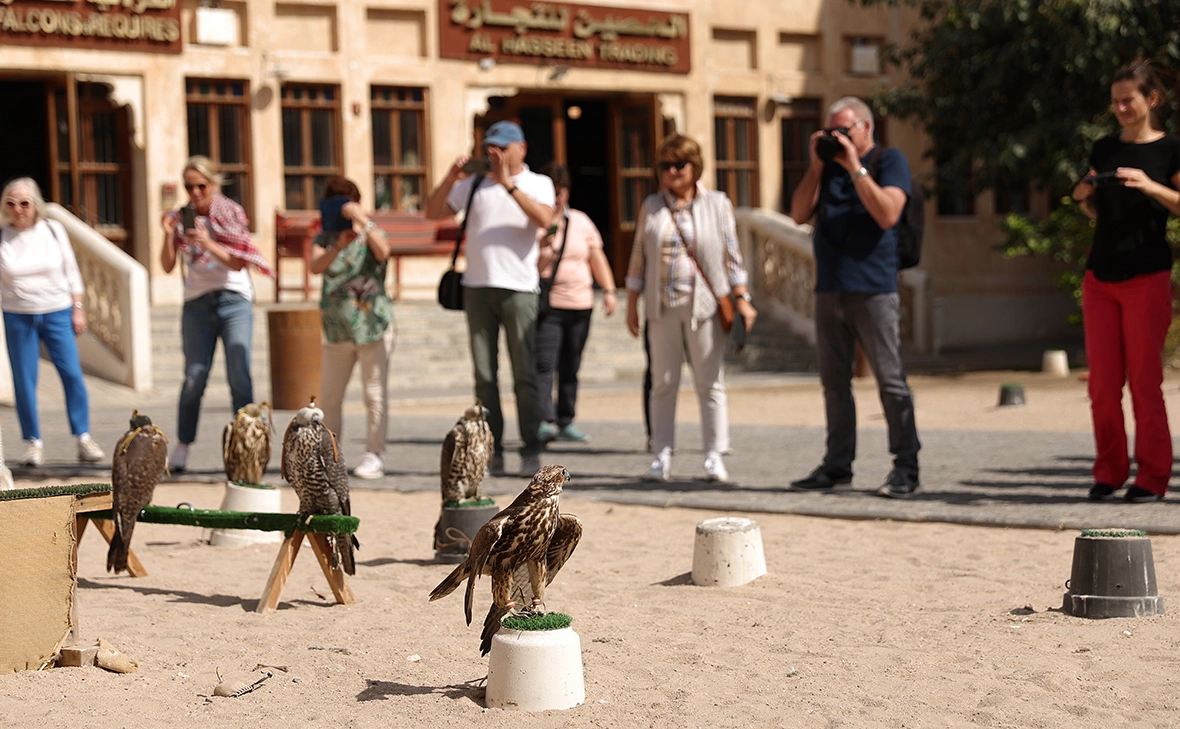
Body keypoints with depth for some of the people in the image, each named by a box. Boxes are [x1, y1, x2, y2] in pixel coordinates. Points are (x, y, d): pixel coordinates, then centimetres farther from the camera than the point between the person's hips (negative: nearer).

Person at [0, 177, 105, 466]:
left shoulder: (53, 230, 0)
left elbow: (71, 272, 6)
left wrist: (78, 309, 3)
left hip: (57, 312, 0)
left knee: (72, 373, -7)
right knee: (24, 380, 0)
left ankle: (84, 438, 1)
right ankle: (33, 442, 9)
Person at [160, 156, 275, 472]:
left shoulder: (232, 213, 2)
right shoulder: (181, 218, 8)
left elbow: (238, 263, -7)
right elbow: (167, 266, 3)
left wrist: (209, 244, -21)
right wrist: (168, 235, -12)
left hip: (234, 300, -1)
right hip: (197, 303, 1)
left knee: (239, 375, -9)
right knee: (194, 376, -5)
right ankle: (182, 447, 4)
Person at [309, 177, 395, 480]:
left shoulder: (370, 235, 0)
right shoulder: (325, 239, 7)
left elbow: (383, 252, -24)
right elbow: (316, 266, -14)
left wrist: (363, 221, -34)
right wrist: (339, 245, -31)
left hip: (373, 326, -4)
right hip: (337, 329, 4)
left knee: (375, 394, -4)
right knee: (328, 396, 6)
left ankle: (374, 455, 0)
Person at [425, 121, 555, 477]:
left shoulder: (538, 183, 7)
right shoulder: (474, 185, 15)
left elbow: (544, 219, -13)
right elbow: (433, 212, 10)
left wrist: (509, 184, -17)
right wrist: (451, 179, -4)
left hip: (519, 288, -3)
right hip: (477, 287, 3)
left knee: (525, 374, -5)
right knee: (484, 376, 1)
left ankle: (531, 451, -1)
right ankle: (491, 451, 4)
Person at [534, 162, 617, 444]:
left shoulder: (581, 221, 13)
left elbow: (597, 258, 13)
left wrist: (609, 290, 3)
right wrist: (543, 248, -24)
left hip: (580, 304, 5)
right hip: (545, 304, -5)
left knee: (570, 368, 8)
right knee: (544, 364, -16)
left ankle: (566, 422, 14)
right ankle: (545, 422, -22)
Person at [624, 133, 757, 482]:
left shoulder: (717, 204, 6)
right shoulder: (651, 207, 11)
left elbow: (732, 256, 5)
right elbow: (638, 258, 12)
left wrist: (741, 299, -2)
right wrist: (631, 305, 8)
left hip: (704, 305, -2)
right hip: (662, 307, 2)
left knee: (710, 381, 1)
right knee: (663, 382, 3)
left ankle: (714, 455, 6)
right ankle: (662, 456, 7)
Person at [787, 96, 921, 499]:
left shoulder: (889, 160, 1)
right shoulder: (828, 164, 16)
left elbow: (887, 214, -15)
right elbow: (799, 214, 7)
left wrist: (855, 168, -14)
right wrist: (816, 165, 0)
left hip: (873, 289, -6)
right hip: (829, 289, 6)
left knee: (890, 380, -7)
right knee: (834, 382, 9)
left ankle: (906, 468, -3)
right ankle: (837, 465, 15)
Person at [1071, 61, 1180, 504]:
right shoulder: (1104, 149, 12)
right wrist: (1085, 196, 0)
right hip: (1100, 276, 5)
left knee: (1144, 381, -3)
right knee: (1102, 383, 4)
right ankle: (1108, 472, 12)